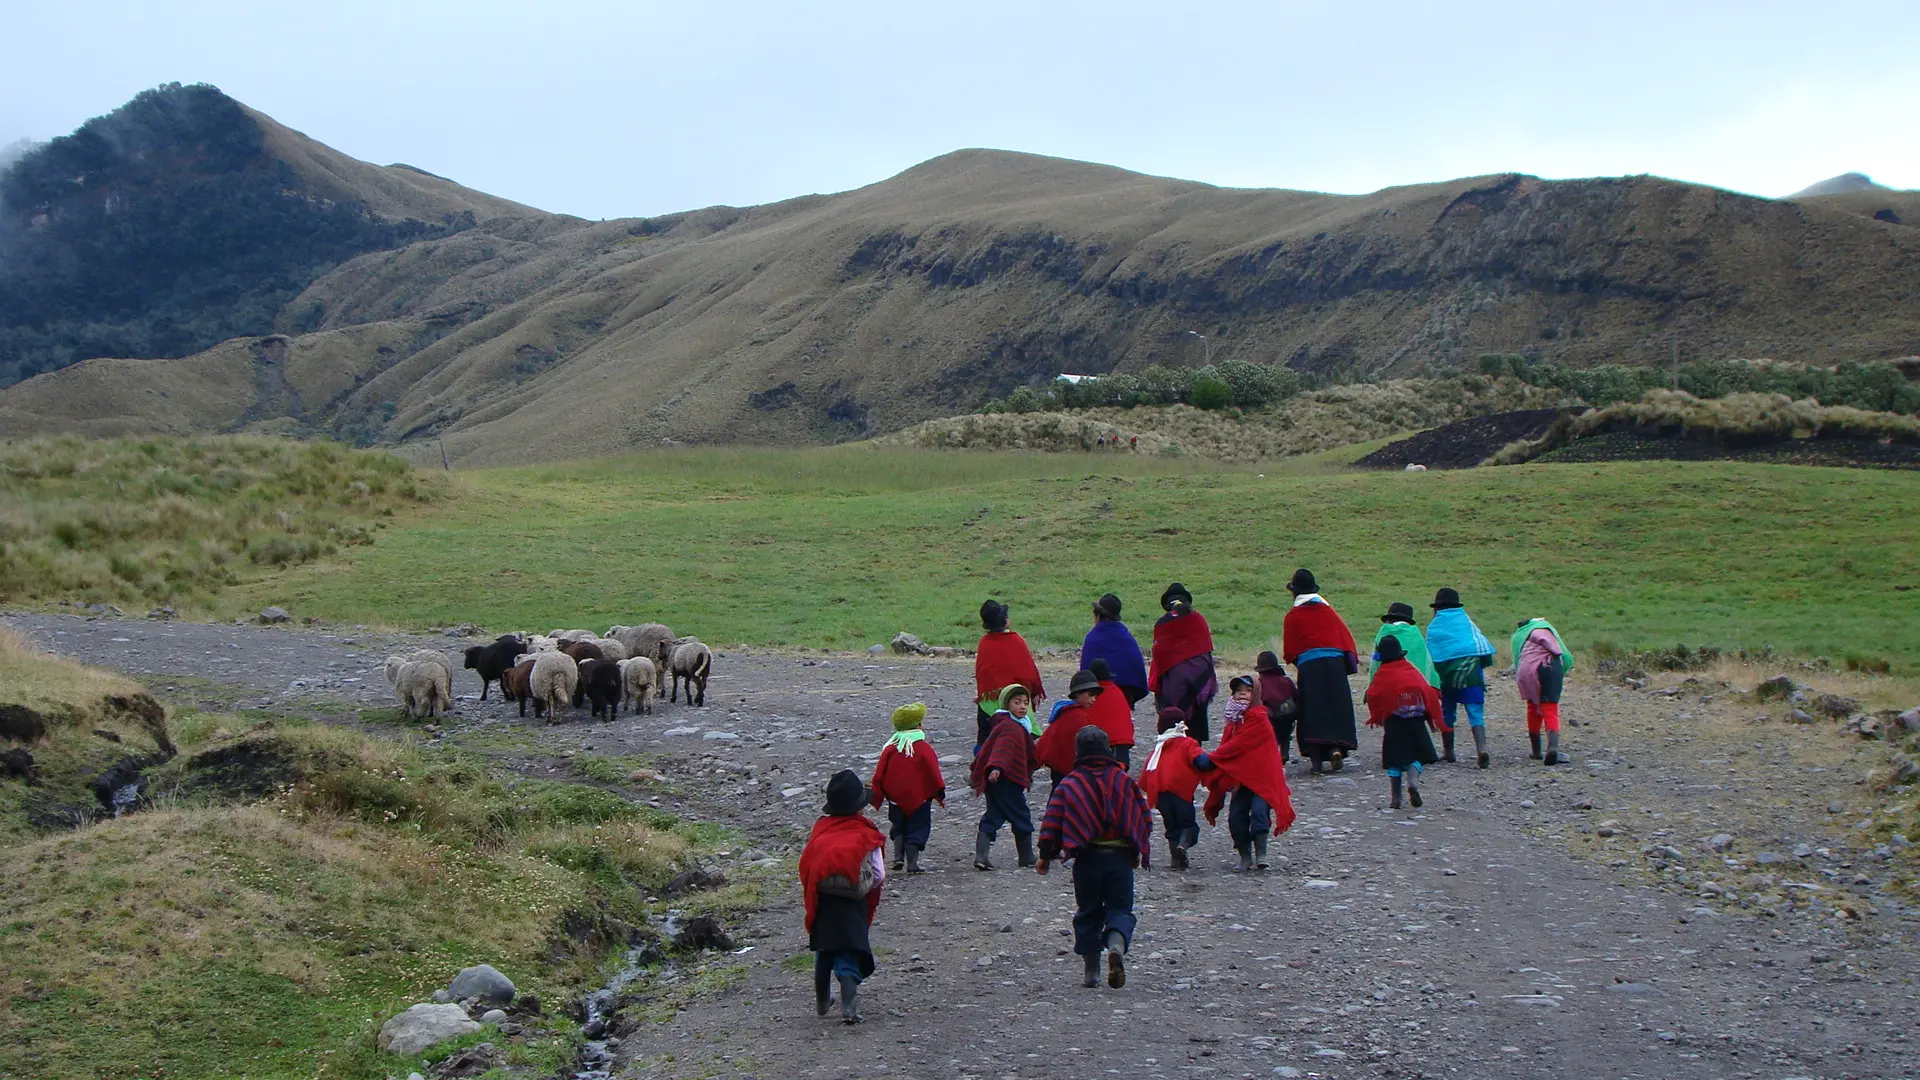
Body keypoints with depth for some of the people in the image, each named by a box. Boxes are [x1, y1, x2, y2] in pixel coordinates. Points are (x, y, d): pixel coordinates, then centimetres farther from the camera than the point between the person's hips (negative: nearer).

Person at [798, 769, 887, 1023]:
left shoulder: (820, 830, 0)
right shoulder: (865, 835, -7)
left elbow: (805, 868, 2)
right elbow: (879, 876, -7)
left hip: (823, 902, 3)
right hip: (853, 906, -3)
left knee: (823, 952, 21)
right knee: (849, 953, 1)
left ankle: (822, 1001, 35)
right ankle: (849, 1006, -13)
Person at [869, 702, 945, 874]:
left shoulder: (890, 748, -1)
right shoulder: (924, 748, -10)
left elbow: (879, 774, 2)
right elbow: (933, 773, -8)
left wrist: (875, 794, 11)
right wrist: (940, 794, 1)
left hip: (896, 797, 3)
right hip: (919, 798, -3)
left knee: (898, 828, 19)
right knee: (916, 830, 6)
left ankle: (898, 857, 5)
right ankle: (912, 863, 3)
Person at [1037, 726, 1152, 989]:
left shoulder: (1069, 784, -1)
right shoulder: (1123, 780, 4)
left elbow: (1051, 822, -4)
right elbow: (1144, 819, 8)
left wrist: (1045, 856, 6)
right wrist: (1138, 851, 21)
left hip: (1087, 858, 0)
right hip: (1120, 856, 0)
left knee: (1088, 912, 13)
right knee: (1120, 909, 6)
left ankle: (1091, 972, 12)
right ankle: (1116, 947, -25)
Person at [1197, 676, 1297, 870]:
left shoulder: (1258, 718, -11)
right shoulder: (1233, 720, 15)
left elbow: (1237, 745, -16)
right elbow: (1227, 745, 13)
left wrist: (1211, 759, -15)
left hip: (1262, 775, -7)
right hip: (1240, 777, 7)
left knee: (1259, 811, -19)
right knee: (1235, 818, -2)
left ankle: (1260, 855, -13)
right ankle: (1245, 857, 12)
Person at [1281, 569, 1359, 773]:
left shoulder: (1293, 616, 4)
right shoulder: (1328, 610, 10)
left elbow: (1289, 649, 5)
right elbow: (1345, 635, 8)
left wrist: (1295, 661, 24)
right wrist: (1351, 661, 14)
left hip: (1308, 665, -2)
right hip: (1334, 662, 2)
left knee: (1312, 711, -1)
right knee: (1336, 708, 6)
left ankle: (1316, 759, -8)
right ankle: (1336, 748, -15)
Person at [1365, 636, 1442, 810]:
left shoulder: (1382, 674, -3)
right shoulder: (1412, 670, 4)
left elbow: (1372, 696, -6)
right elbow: (1429, 691, 3)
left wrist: (1376, 717, 9)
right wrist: (1431, 715, 12)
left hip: (1393, 722, -1)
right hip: (1416, 720, 1)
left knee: (1395, 758, 6)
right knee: (1416, 755, 7)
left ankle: (1396, 798, 6)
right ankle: (1413, 782, -21)